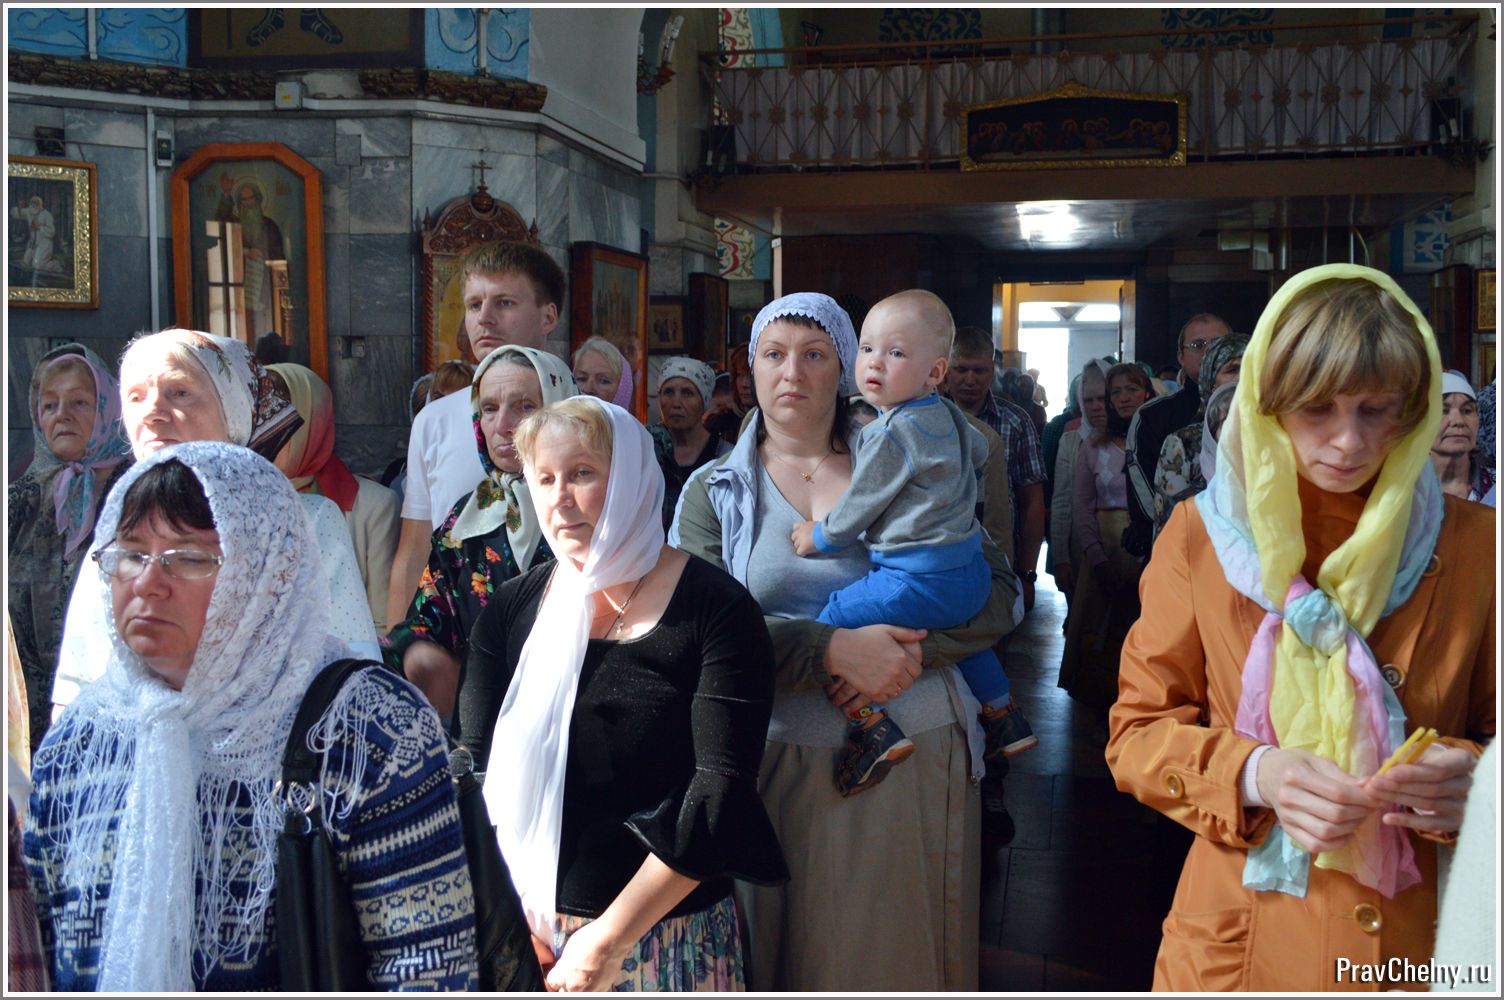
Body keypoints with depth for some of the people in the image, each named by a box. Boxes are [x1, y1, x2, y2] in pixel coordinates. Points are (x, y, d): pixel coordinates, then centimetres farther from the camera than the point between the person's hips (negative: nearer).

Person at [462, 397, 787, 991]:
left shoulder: (715, 609, -10)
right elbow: (477, 766, 2)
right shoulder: (513, 607, 2)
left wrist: (610, 937, -18)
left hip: (665, 931, -3)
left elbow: (722, 788, -15)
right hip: (528, 927, 3)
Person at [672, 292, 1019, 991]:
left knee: (906, 954, 10)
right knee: (796, 954, 8)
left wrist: (914, 649, -15)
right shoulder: (714, 491, 5)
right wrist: (835, 649, -21)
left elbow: (999, 592, 2)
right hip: (784, 766, -1)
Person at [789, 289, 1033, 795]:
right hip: (971, 573, 10)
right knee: (962, 623, 37)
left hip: (919, 579, -10)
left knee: (831, 620, -6)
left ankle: (871, 728, -14)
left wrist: (820, 537, 7)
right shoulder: (950, 415, 11)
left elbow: (859, 507, -9)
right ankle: (1003, 716, 41)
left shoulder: (890, 436, -16)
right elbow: (978, 451, 32)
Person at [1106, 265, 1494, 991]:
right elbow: (1138, 731, -3)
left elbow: (1495, 734, 5)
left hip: (1420, 941, 1)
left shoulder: (1474, 544, -4)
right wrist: (1252, 775, -20)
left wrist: (1468, 779, -17)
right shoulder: (1200, 535, -5)